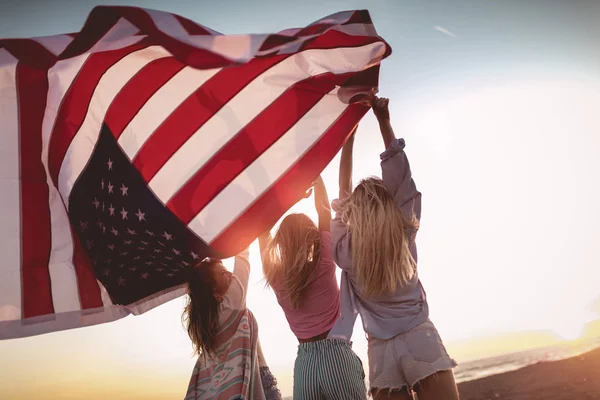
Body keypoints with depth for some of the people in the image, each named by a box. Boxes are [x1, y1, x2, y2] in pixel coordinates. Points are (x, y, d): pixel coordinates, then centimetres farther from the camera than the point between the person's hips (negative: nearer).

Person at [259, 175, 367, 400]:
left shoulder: (274, 276, 0)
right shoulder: (324, 264, -7)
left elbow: (263, 231, 14)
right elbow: (324, 210, 3)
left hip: (304, 362, 4)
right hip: (336, 356, -3)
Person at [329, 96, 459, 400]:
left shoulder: (345, 250, -1)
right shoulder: (405, 235, -4)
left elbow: (344, 193, 11)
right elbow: (402, 177, 3)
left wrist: (349, 136, 16)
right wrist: (384, 121, 7)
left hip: (381, 352, 2)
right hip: (420, 340, -2)